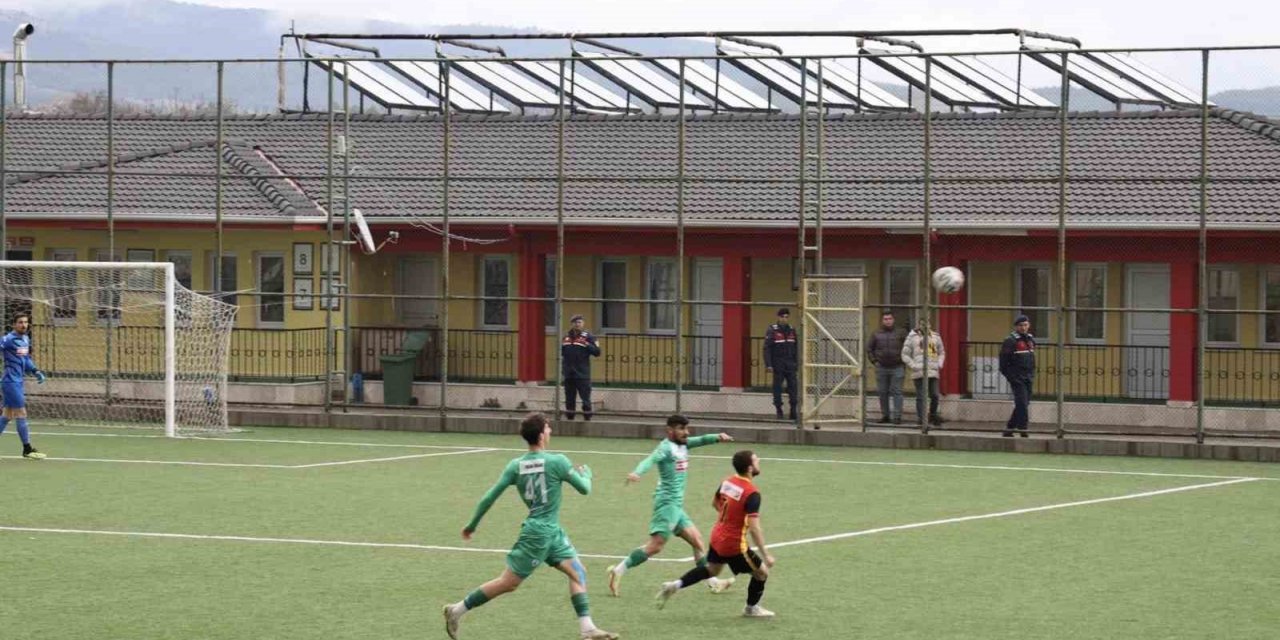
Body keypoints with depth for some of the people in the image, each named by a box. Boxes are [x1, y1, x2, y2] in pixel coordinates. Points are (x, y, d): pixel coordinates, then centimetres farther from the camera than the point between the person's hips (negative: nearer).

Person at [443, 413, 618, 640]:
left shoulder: (516, 465, 2)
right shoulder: (557, 462, -15)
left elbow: (490, 497, 1)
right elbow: (584, 488, -6)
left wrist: (472, 524, 12)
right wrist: (586, 473, 17)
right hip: (540, 532, -8)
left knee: (578, 571, 9)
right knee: (508, 583, -2)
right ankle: (457, 610, 2)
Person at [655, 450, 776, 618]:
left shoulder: (728, 481, -2)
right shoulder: (752, 493, -26)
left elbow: (715, 503, 17)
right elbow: (754, 528, -28)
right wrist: (765, 555, -23)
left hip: (717, 536, 8)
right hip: (734, 544, -8)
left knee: (711, 569, 30)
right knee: (762, 572, 11)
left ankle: (675, 585, 23)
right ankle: (751, 608, 29)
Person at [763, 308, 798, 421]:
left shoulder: (792, 330, 11)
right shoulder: (772, 331, -4)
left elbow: (796, 349, 18)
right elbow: (767, 348, -8)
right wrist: (768, 365, -14)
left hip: (790, 364, 4)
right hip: (778, 364, -4)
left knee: (793, 386, -2)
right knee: (777, 387, 1)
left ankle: (793, 411, 1)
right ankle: (779, 411, 8)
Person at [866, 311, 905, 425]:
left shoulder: (899, 334, 4)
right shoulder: (876, 334, 6)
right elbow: (869, 349, 13)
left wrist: (902, 360, 1)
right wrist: (874, 361, 3)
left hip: (896, 368, -2)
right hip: (881, 368, 2)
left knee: (896, 392, -5)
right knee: (882, 393, 6)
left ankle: (897, 416, -5)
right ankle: (885, 415, 15)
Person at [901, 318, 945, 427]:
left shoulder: (935, 337, 15)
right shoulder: (912, 337, 5)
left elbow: (942, 352, 25)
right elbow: (905, 355, 4)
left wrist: (939, 364, 8)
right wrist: (913, 366, -8)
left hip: (933, 372, 3)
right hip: (919, 372, -3)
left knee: (935, 396, 1)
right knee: (921, 397, -3)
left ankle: (933, 415, 23)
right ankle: (922, 419, 2)